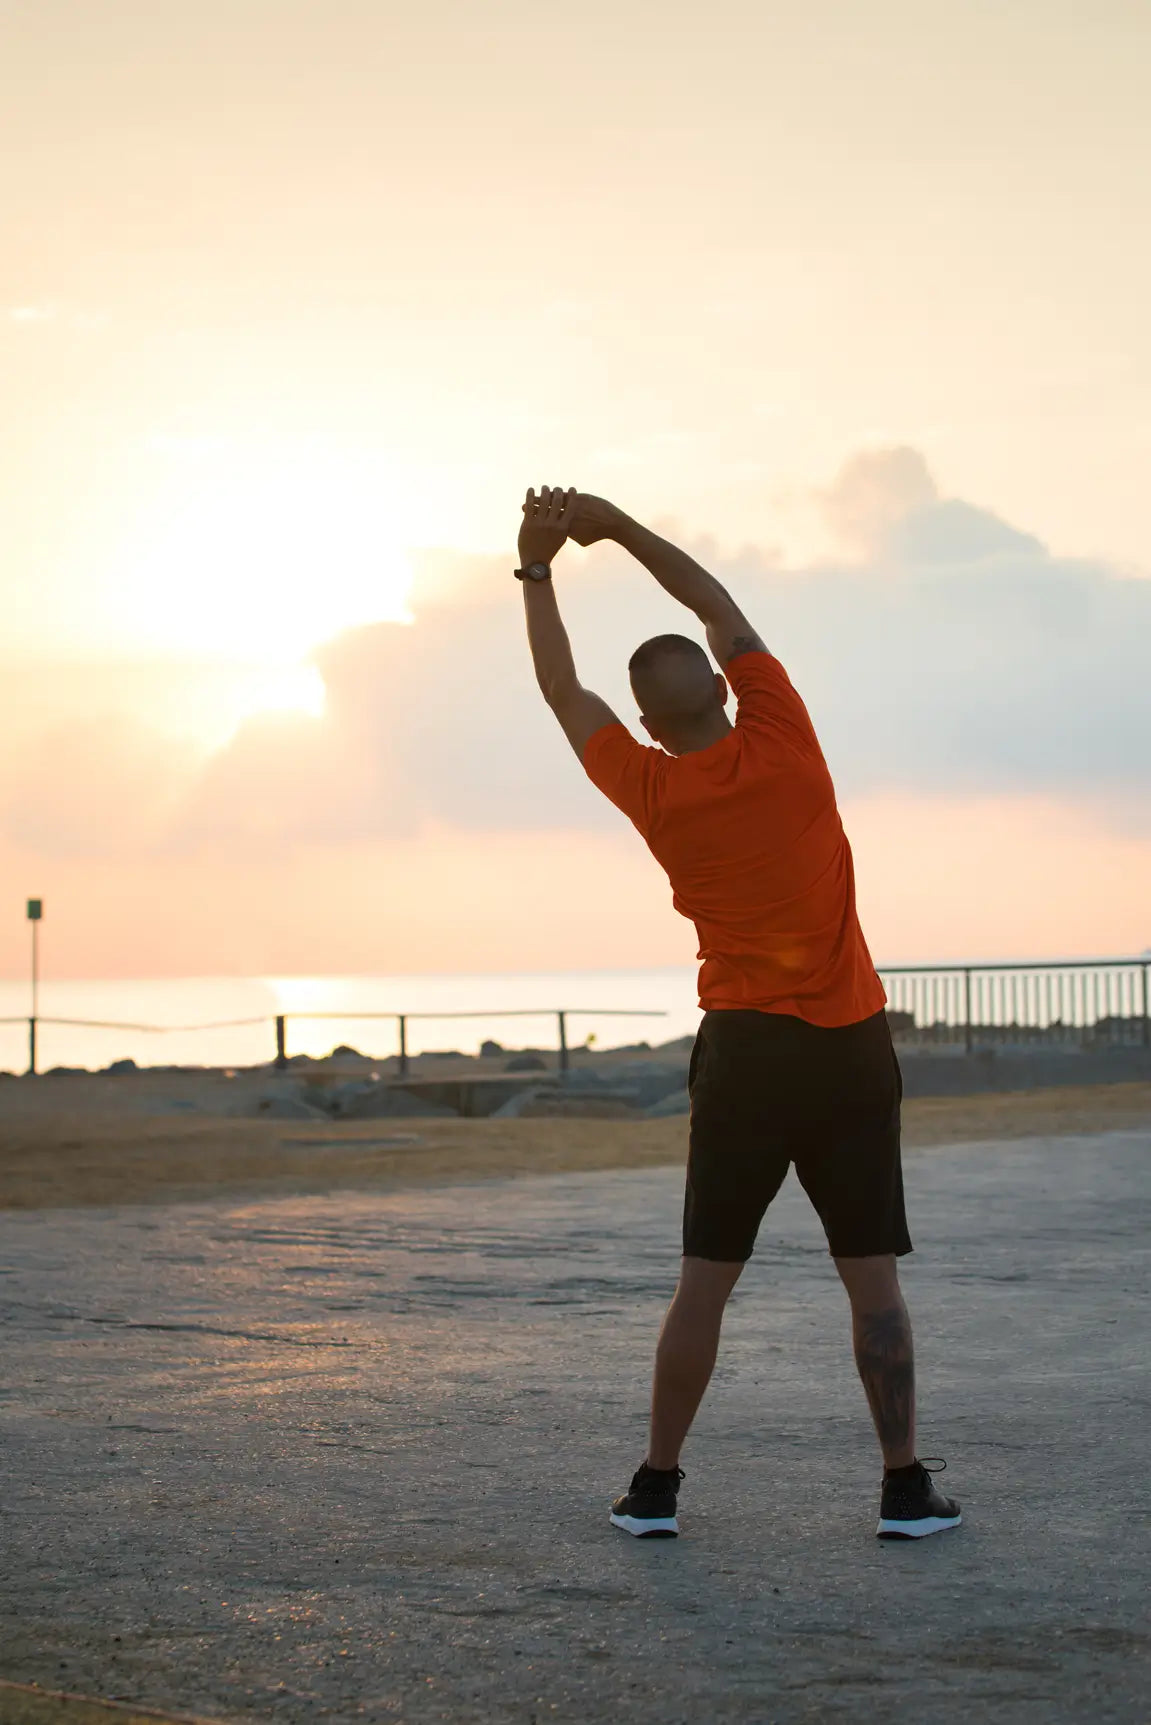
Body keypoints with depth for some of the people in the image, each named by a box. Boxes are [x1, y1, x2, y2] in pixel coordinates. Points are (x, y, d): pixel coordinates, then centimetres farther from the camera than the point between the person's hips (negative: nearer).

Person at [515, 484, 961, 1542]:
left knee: (705, 1284, 7)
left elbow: (564, 691, 12)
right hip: (853, 1051, 0)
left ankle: (657, 1487, 10)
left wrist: (537, 567, 20)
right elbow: (724, 613, 9)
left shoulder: (651, 790, -4)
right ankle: (907, 1488, 5)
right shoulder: (784, 746, -5)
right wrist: (618, 528, 16)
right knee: (873, 1282, 3)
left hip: (746, 1049, 0)